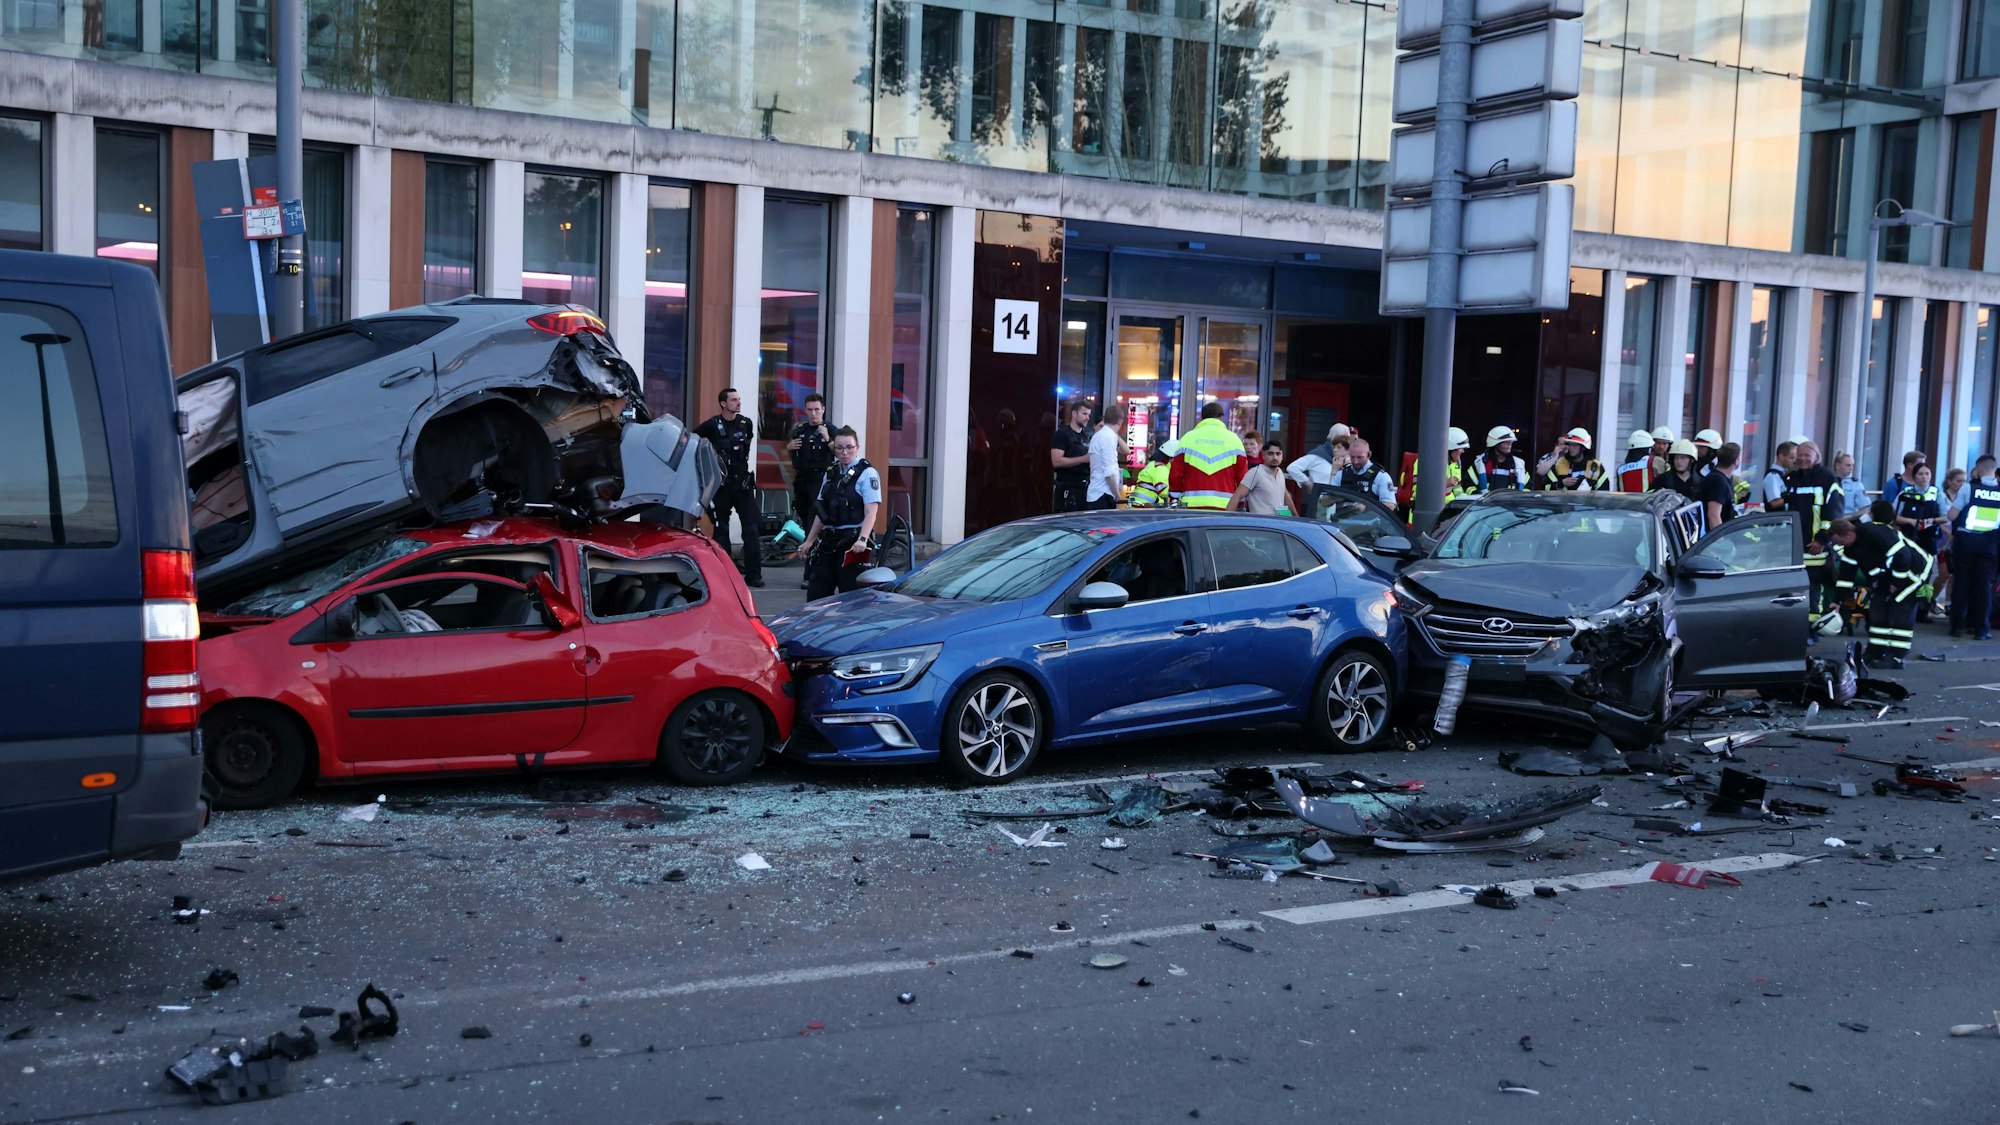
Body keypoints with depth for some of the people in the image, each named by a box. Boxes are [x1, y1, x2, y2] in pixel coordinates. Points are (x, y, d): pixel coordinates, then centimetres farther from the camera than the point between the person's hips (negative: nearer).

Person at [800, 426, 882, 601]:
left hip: (853, 542, -7)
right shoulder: (831, 473, 16)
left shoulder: (867, 473, -5)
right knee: (815, 595, 3)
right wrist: (809, 541, 20)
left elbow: (871, 511, -14)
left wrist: (862, 539, -27)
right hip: (829, 541, 7)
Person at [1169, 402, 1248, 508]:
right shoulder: (1233, 439, 8)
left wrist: (1176, 500, 14)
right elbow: (1242, 476, 6)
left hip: (1191, 505, 1)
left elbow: (1175, 475, 6)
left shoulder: (1187, 437, 9)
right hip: (1224, 506, -1)